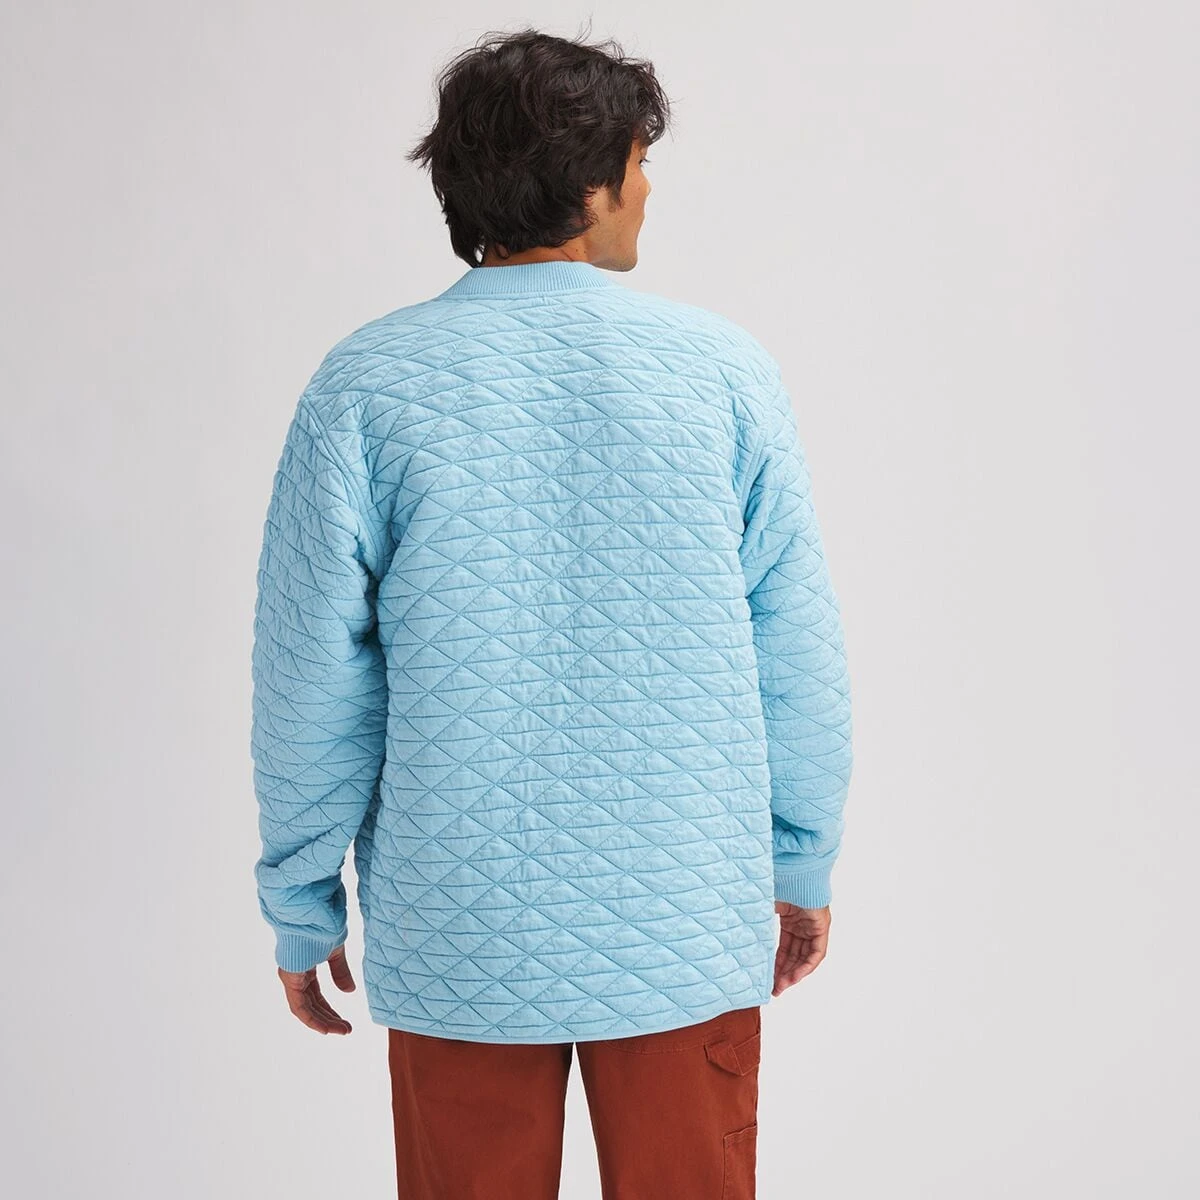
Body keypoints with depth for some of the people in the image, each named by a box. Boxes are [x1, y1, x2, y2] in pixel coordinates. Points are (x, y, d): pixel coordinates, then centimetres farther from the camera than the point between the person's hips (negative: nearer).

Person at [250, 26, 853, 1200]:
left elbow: (313, 683, -6)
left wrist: (303, 909, 6)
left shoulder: (365, 387, -8)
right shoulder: (723, 366, -5)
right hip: (688, 928, 1)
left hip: (458, 938, 0)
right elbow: (797, 650, -1)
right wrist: (802, 863, 11)